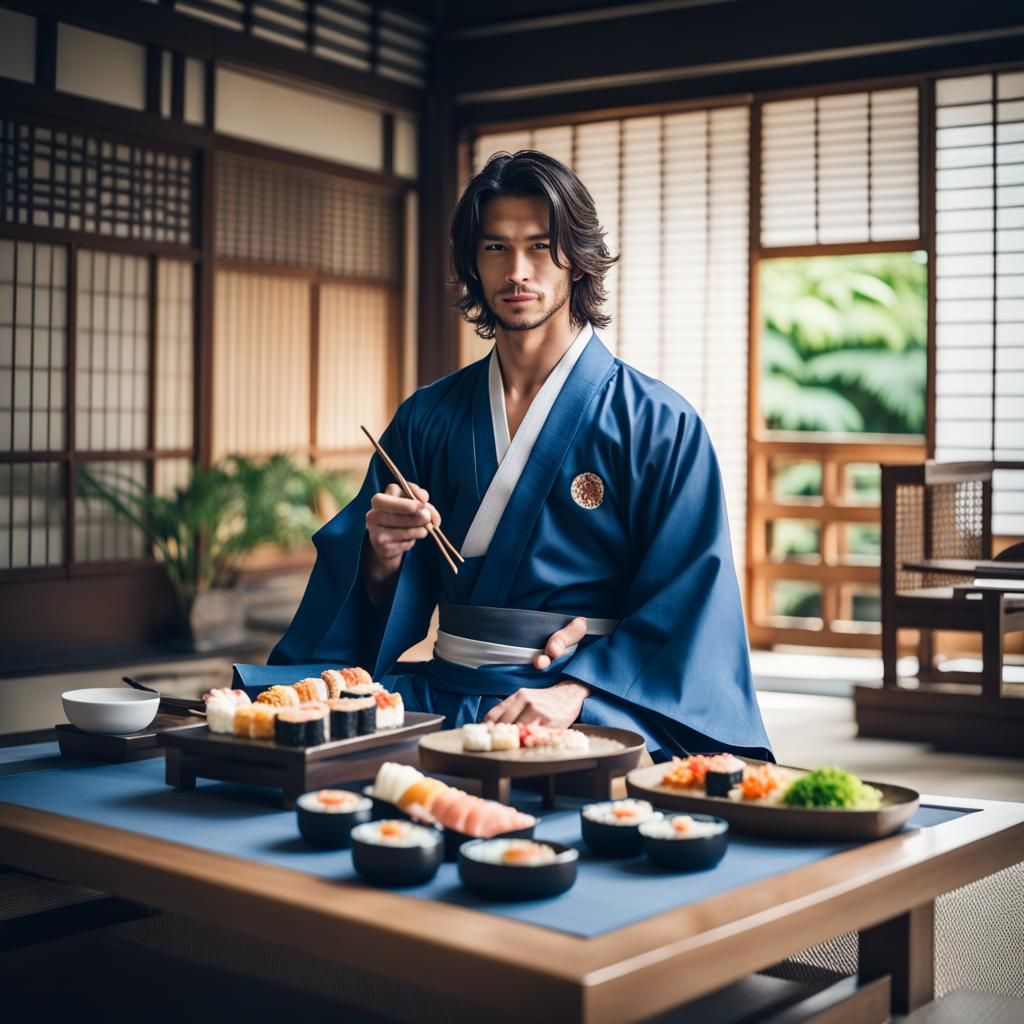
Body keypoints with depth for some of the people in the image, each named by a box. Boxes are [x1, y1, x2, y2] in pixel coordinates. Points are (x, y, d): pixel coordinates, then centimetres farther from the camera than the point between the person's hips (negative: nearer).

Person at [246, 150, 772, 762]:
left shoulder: (659, 424, 1)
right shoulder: (427, 418, 12)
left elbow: (687, 602, -5)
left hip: (592, 707, -3)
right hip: (443, 697, 4)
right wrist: (383, 556, -10)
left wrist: (574, 692, -18)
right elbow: (375, 610, 14)